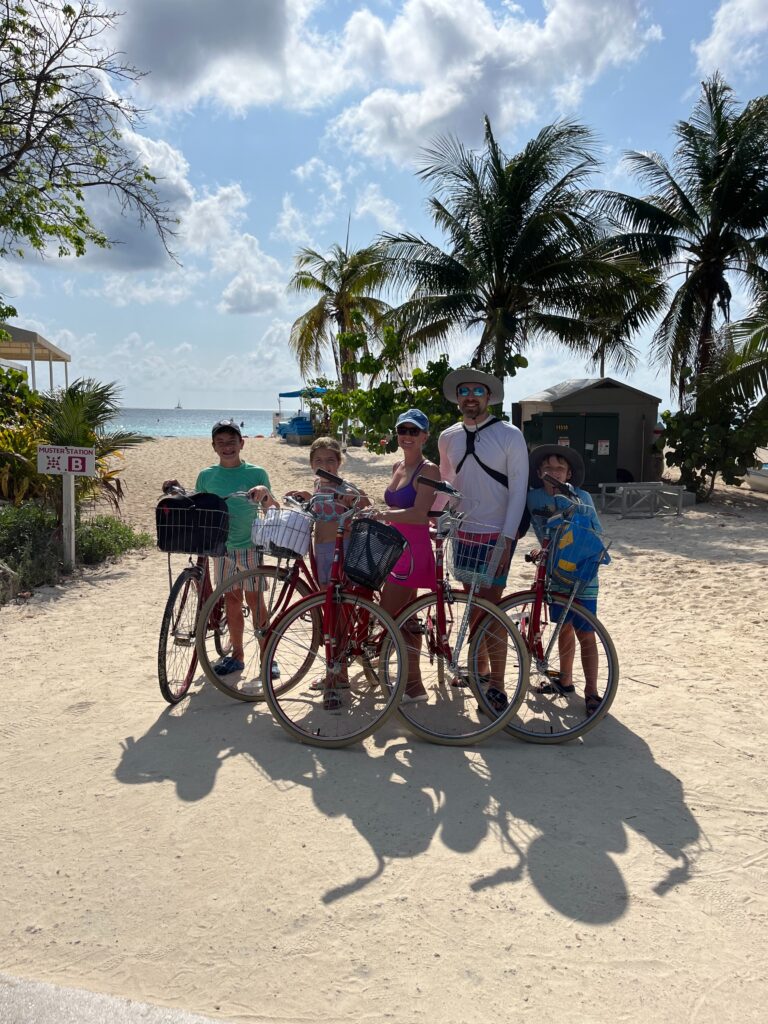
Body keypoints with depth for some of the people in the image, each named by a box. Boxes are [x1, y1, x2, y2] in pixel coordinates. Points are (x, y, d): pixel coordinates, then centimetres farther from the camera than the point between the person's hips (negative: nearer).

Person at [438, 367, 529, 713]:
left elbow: (518, 490, -10)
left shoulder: (509, 435, -8)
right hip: (463, 532, 5)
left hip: (496, 535, -5)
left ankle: (496, 685, 1)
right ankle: (480, 667, 28)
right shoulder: (448, 438, 6)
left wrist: (506, 539, -16)